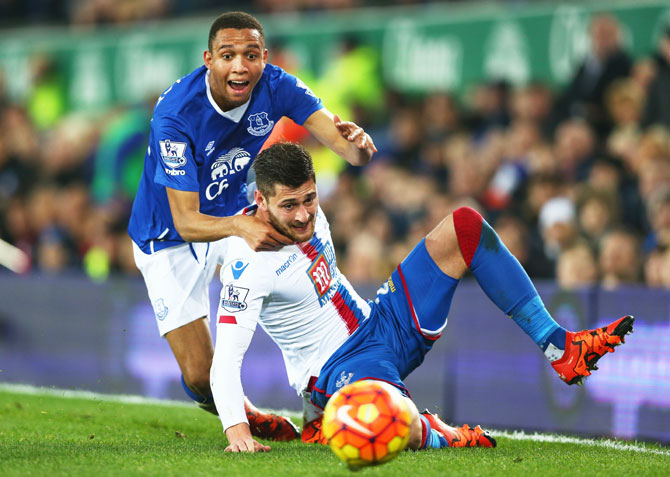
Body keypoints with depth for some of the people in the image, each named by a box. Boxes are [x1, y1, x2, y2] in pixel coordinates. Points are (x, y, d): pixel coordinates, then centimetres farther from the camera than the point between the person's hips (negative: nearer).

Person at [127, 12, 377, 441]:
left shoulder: (275, 87, -19)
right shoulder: (174, 116, -32)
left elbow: (343, 142, -31)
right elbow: (186, 222, -34)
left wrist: (357, 143, -56)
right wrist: (239, 226, -54)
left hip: (236, 215, 5)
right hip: (170, 242, -5)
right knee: (201, 377, -13)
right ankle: (242, 416, 26)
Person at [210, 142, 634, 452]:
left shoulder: (306, 209, -1)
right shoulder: (246, 263, -24)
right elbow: (225, 360, -29)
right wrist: (237, 430, -40)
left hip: (383, 321, 9)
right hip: (339, 367, -8)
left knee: (465, 226, -3)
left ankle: (561, 348, -2)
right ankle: (433, 434, -2)